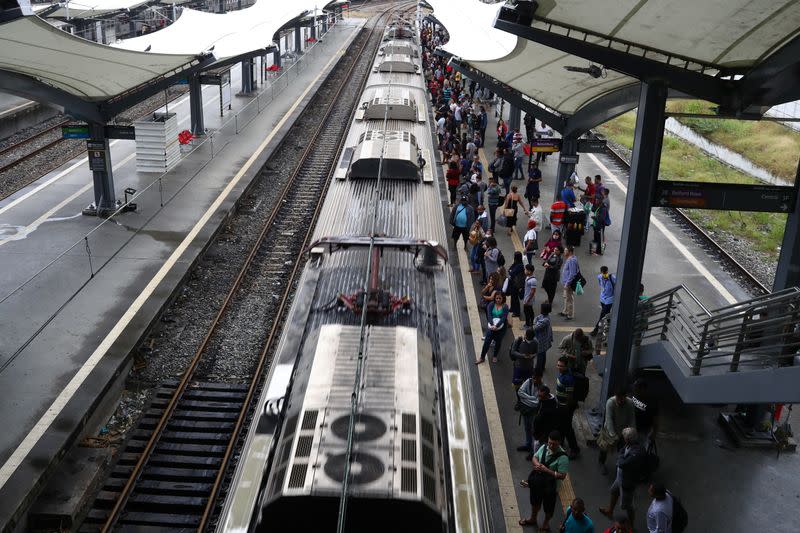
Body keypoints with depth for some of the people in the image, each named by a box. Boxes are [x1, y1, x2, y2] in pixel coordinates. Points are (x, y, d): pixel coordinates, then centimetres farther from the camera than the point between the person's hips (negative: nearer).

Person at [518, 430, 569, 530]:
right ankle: (533, 519, 55)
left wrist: (546, 470, -31)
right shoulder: (544, 447, -11)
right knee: (535, 501, 28)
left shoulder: (562, 458, -28)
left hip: (550, 485, -5)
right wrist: (537, 464, -20)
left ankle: (546, 523, 47)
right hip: (537, 482, 5)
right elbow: (534, 457, 3)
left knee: (548, 507, 20)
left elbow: (562, 476, -26)